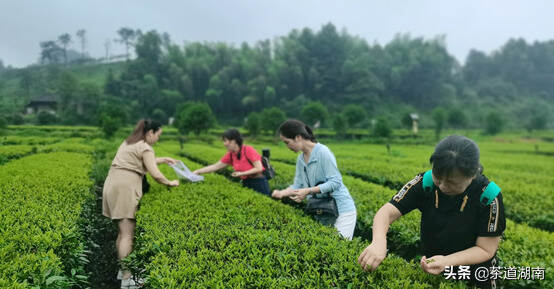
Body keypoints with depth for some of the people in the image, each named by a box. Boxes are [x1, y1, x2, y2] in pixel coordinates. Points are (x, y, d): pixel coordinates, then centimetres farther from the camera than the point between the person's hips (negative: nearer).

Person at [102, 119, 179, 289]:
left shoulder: (129, 142, 21)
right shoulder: (145, 148, -7)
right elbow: (155, 175, -12)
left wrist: (163, 160, 35)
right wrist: (170, 183, 4)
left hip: (113, 185, 10)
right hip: (125, 188, -10)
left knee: (123, 230, 16)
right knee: (128, 234, -8)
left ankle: (123, 269, 22)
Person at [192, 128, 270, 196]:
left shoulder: (248, 150, -17)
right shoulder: (230, 155, 3)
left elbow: (259, 168, -19)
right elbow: (216, 166, 8)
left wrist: (242, 173, -18)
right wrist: (198, 172, 4)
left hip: (259, 183, -7)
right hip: (246, 183, 7)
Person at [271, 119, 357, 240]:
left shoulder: (323, 152, -17)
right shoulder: (300, 159, 7)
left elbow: (335, 182, -20)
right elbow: (298, 185, 9)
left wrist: (308, 191, -26)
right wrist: (282, 193, -9)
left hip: (341, 208, -7)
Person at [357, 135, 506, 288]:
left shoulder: (489, 196, -26)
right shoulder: (425, 183, -22)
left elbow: (486, 250, -20)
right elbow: (387, 212, -24)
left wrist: (447, 261, -37)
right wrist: (379, 242, -45)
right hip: (431, 270, 3)